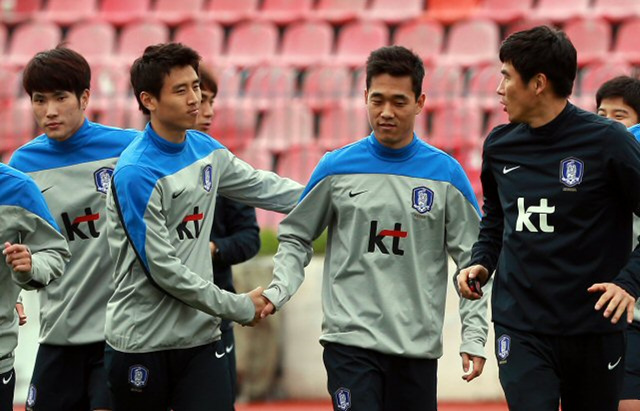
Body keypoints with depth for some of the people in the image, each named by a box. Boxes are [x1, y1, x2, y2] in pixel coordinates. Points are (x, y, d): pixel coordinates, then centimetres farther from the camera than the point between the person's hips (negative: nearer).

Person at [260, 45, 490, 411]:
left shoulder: (446, 174, 2)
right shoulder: (336, 169, 3)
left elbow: (472, 262, 3)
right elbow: (296, 238, 11)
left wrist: (474, 338, -4)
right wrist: (277, 292, -5)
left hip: (417, 348, 1)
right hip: (350, 341, -1)